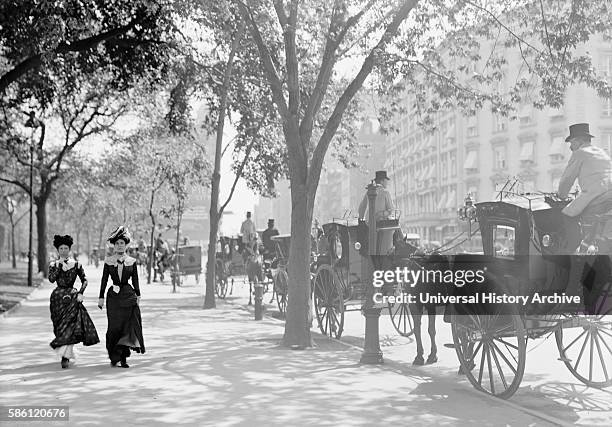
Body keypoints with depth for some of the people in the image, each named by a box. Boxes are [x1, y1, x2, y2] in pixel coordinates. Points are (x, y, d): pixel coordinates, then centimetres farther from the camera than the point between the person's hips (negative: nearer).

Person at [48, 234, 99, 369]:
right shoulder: (54, 265, 5)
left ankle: (65, 356, -16)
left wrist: (80, 293, -9)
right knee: (60, 326, 5)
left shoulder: (76, 264, 3)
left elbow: (84, 280, 5)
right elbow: (51, 279, -13)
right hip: (57, 297, 1)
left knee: (70, 324, -14)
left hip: (71, 296, -1)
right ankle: (67, 353, 22)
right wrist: (59, 265, -12)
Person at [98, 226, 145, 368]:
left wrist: (138, 296, 7)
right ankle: (114, 357, 9)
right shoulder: (108, 261, 3)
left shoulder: (131, 261, 5)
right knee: (114, 327, -4)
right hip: (113, 296, -1)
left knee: (127, 327, -2)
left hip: (129, 296, 1)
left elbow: (135, 280, 10)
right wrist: (101, 297, 3)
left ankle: (123, 358, 5)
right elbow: (104, 280, 6)